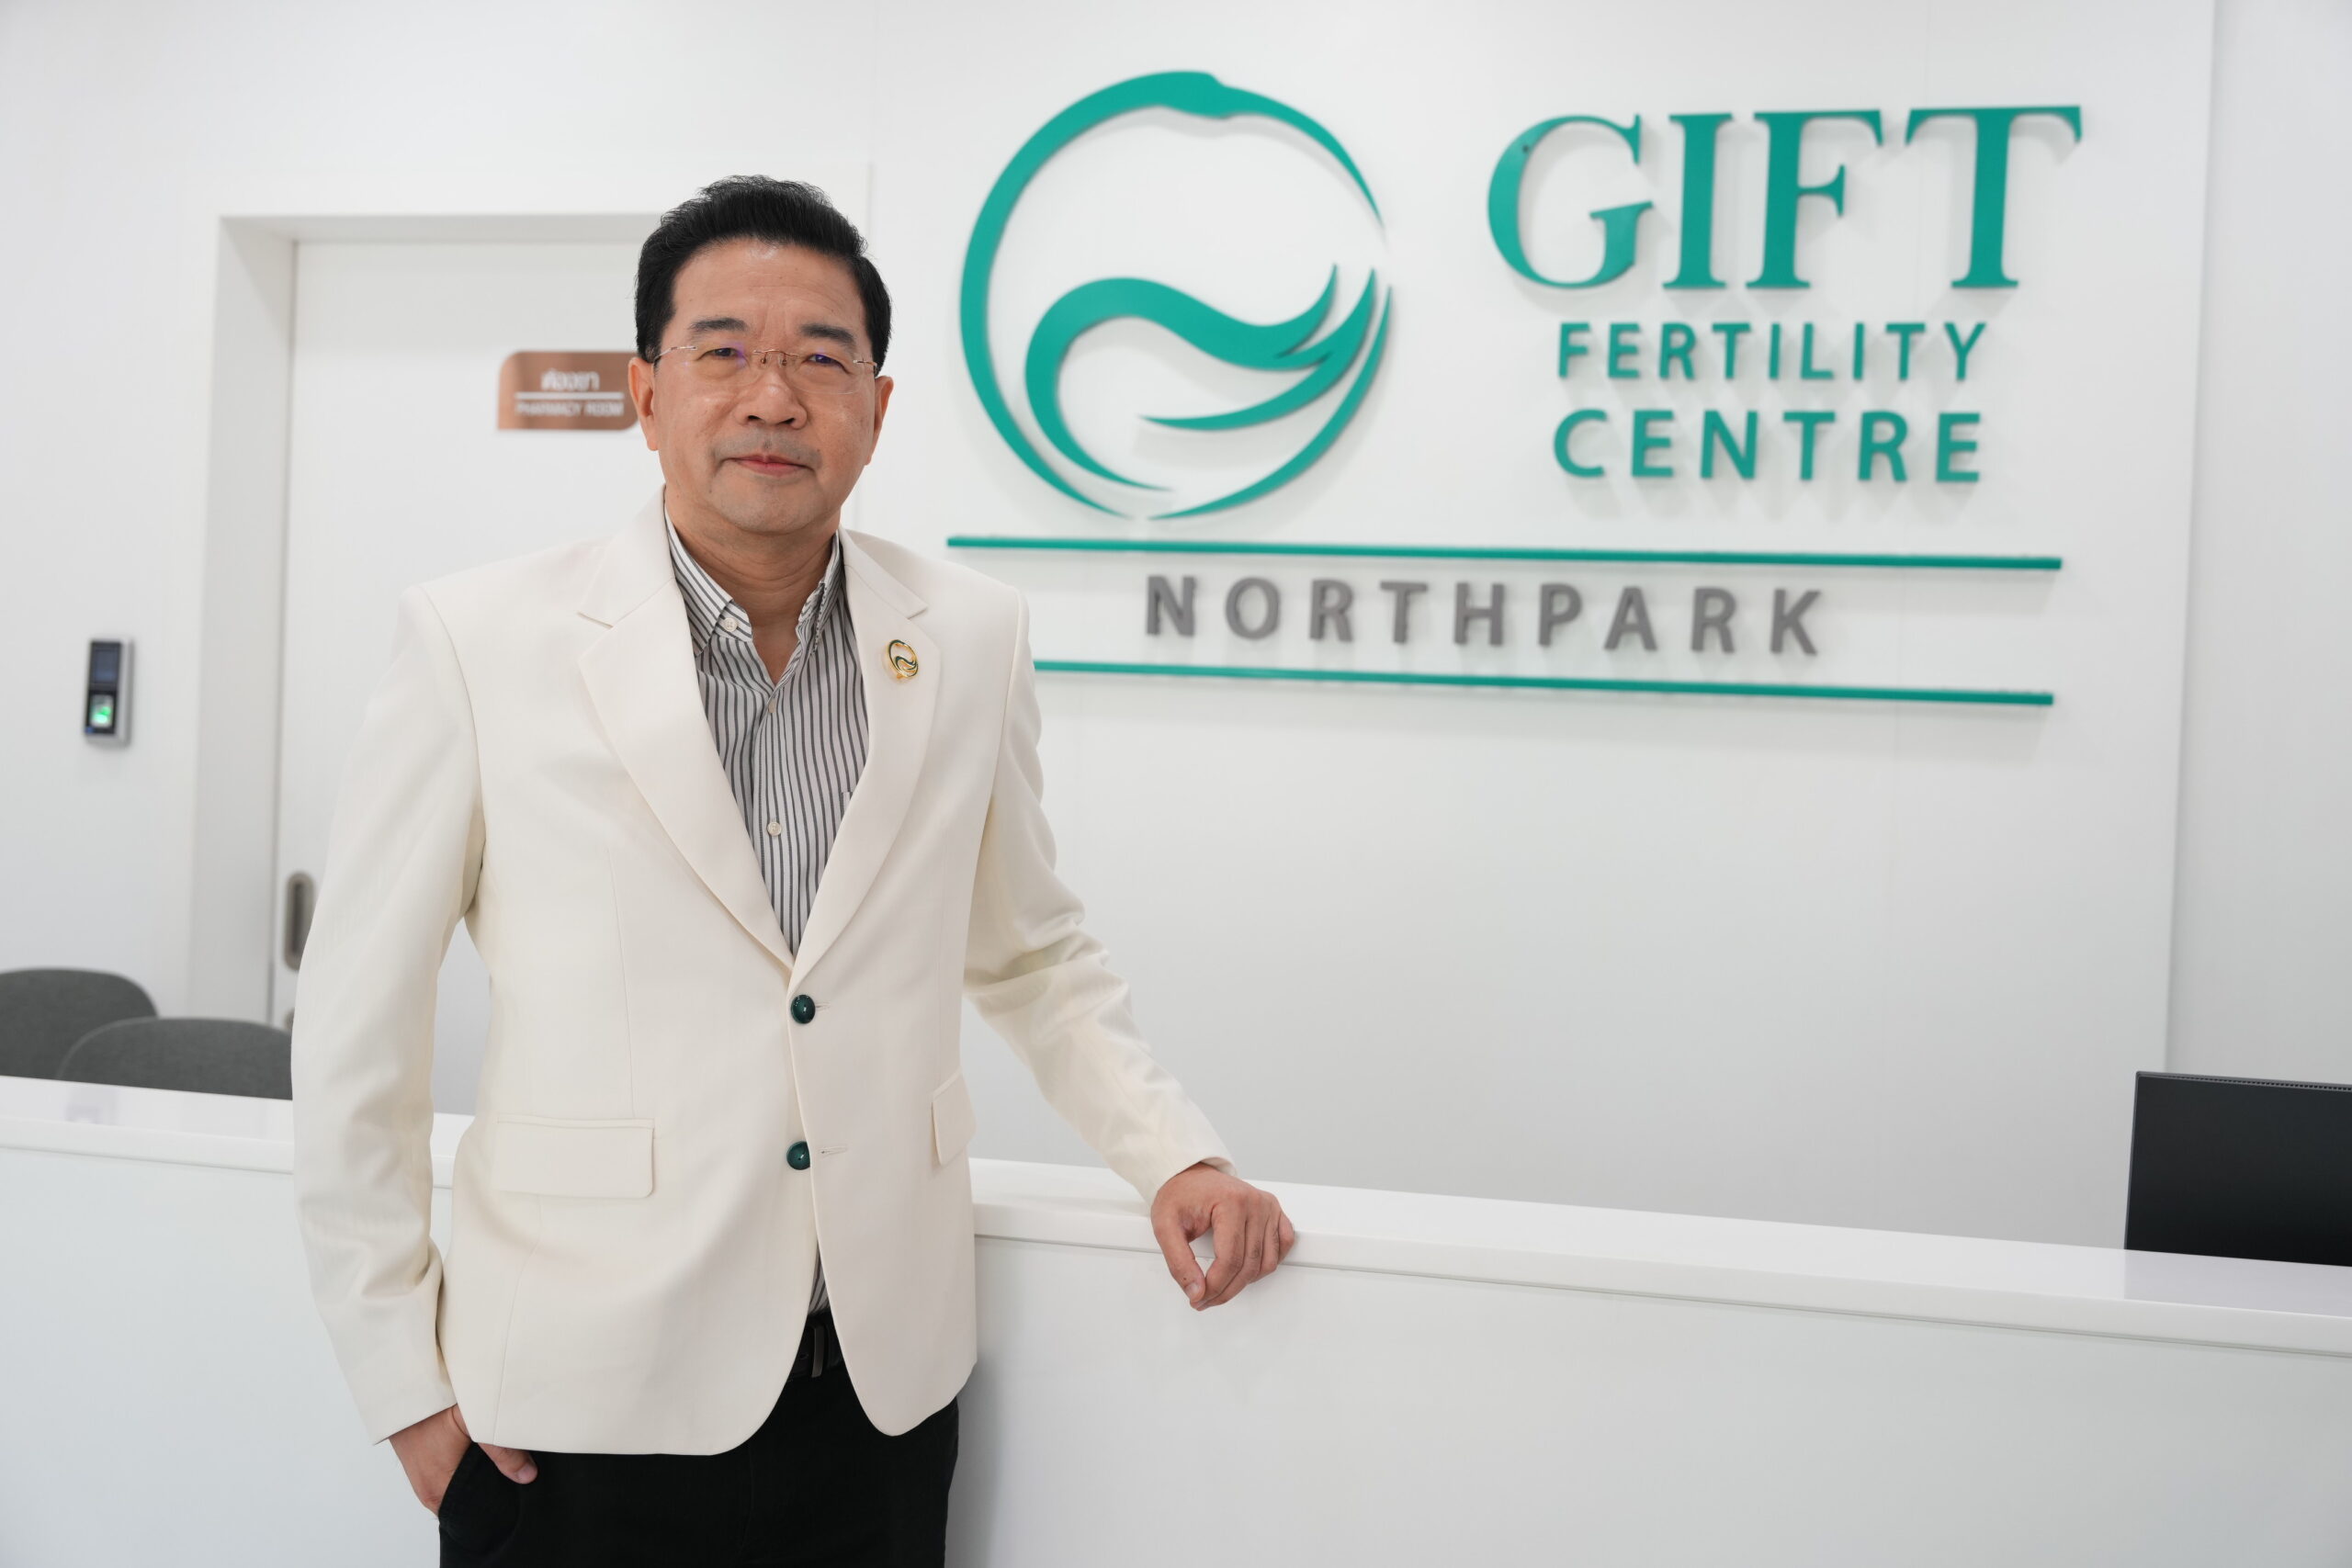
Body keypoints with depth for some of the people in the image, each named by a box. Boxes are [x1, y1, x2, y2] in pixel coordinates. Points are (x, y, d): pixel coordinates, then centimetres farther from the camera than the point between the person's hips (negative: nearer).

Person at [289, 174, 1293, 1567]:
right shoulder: (481, 642, -8)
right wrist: (406, 1379, -1)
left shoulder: (972, 640, 2)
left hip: (887, 1392, 3)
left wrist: (1178, 1155, 2)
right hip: (582, 1409, -2)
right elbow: (356, 1031, -2)